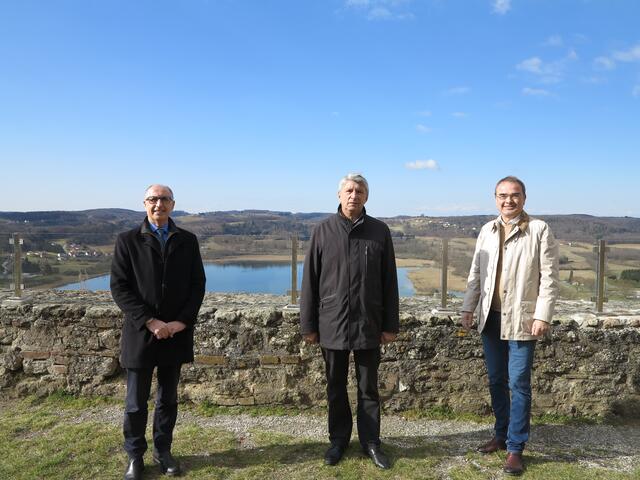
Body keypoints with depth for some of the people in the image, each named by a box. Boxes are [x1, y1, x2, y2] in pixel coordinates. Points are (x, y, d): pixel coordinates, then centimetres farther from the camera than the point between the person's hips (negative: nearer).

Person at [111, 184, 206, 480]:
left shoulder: (187, 241, 5)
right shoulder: (128, 240, -1)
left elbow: (197, 284, 3)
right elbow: (119, 287, -7)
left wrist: (182, 322, -9)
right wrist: (150, 322, -15)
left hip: (176, 332, 2)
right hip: (140, 333, -2)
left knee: (168, 399, 14)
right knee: (136, 403, 9)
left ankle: (162, 451, 30)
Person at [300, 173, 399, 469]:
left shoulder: (380, 231, 0)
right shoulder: (323, 230, -2)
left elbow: (389, 282, 2)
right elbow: (310, 281, 0)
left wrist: (390, 325, 2)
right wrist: (308, 324, 0)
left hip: (368, 324, 0)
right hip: (332, 324, 0)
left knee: (369, 388, 13)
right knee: (336, 388, 14)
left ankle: (371, 441, 29)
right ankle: (338, 440, 32)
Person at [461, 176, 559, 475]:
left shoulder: (540, 230, -5)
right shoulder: (487, 231, 8)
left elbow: (549, 278, -8)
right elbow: (476, 274, 11)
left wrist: (542, 316, -13)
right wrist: (468, 308, 7)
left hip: (521, 319, -5)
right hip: (490, 317, 5)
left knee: (519, 384, 1)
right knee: (496, 381, 15)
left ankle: (515, 447, 13)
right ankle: (501, 435, 31)